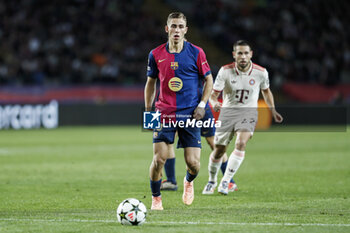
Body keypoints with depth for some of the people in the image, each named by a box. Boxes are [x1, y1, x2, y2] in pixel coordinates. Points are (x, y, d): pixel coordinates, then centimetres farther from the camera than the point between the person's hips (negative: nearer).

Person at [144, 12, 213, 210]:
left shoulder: (196, 53, -1)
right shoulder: (156, 54, 3)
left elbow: (208, 80, 6)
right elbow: (151, 82, 15)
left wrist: (202, 105, -5)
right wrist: (148, 111, 10)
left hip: (190, 114, -1)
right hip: (164, 114, 1)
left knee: (193, 162, -5)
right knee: (159, 159, -11)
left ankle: (189, 182, 31)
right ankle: (156, 198, 11)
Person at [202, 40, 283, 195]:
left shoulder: (261, 72, -6)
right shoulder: (225, 71, -10)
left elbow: (266, 91, 15)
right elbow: (214, 94, -7)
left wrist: (273, 110, 16)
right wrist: (214, 103, -30)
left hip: (248, 112, 0)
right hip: (228, 111, 0)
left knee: (241, 143, -26)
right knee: (219, 150, 2)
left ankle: (225, 182, -19)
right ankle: (212, 181, 29)